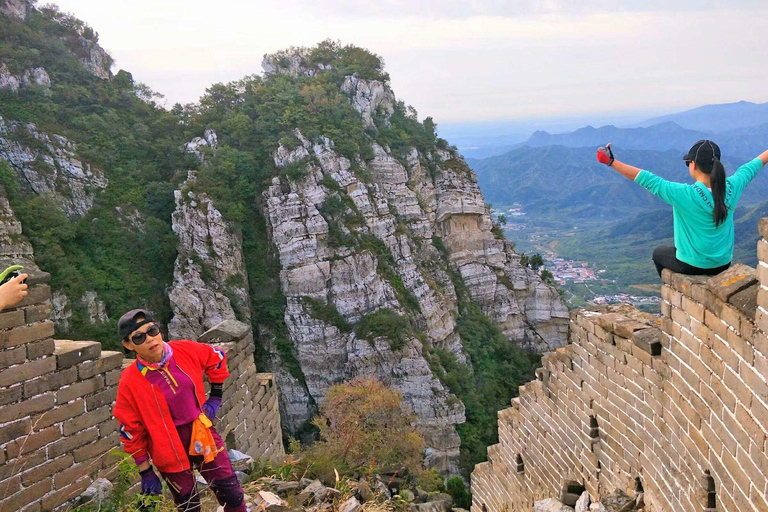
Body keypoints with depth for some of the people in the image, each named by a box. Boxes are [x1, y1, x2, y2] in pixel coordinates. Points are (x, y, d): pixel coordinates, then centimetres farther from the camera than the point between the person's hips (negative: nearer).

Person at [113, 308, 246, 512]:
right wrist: (146, 472, -3)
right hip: (169, 449, -2)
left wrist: (215, 398, 7)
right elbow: (131, 430, -8)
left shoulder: (186, 350, -12)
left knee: (232, 494, 10)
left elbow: (217, 358, 9)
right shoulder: (129, 381, -18)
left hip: (203, 433, 3)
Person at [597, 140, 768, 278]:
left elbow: (648, 180, -28)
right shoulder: (731, 188, -12)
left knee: (658, 252, 27)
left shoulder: (686, 195, -27)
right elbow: (751, 167, 6)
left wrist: (612, 162, -28)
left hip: (693, 266, -5)